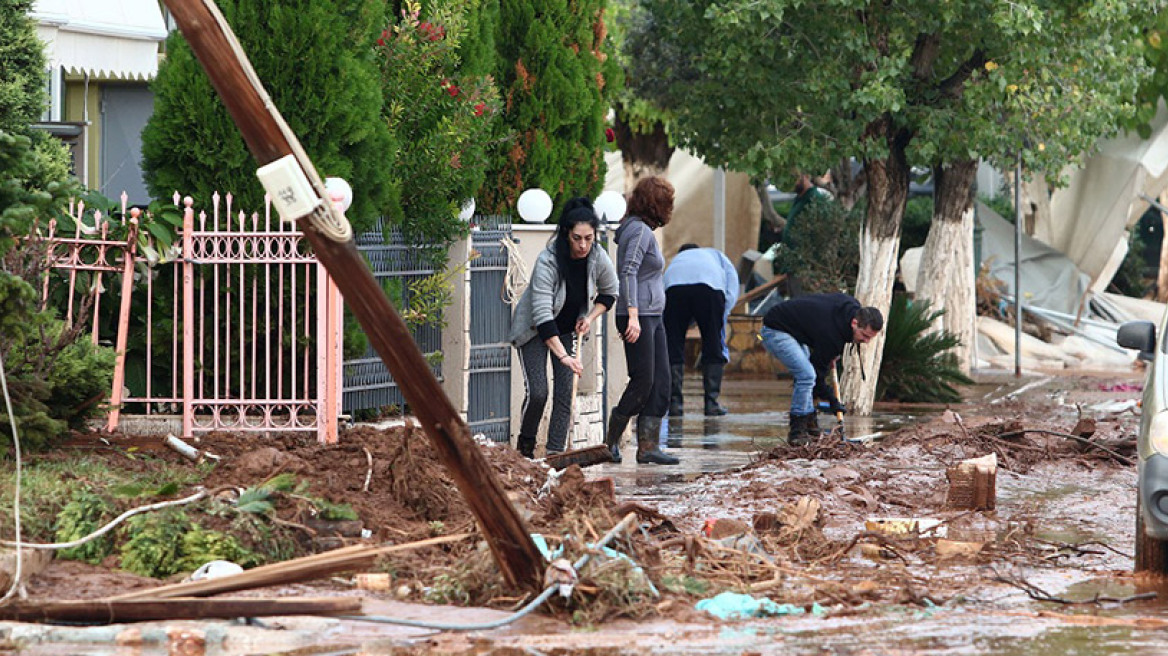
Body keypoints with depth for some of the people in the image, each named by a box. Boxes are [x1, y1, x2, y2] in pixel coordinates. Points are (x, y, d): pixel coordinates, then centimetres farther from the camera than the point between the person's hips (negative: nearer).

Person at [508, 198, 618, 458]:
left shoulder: (598, 258, -16)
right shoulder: (547, 261, -32)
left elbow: (610, 291, 7)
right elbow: (542, 314, -38)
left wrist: (590, 318, -10)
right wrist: (563, 355, -46)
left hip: (569, 329, 4)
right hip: (533, 330, -4)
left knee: (565, 394, -7)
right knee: (537, 392, -14)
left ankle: (555, 453, -6)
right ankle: (525, 447, 9)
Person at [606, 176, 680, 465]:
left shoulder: (641, 229, 18)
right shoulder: (640, 231, -12)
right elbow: (629, 273, -21)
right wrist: (633, 315, -27)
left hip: (652, 316, 10)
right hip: (639, 318, -10)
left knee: (661, 382, 4)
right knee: (643, 381, -9)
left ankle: (648, 446, 3)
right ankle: (611, 440, 2)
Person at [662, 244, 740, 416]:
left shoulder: (676, 260, 43)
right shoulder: (716, 256, 39)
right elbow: (732, 288, 22)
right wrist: (722, 316, 21)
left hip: (674, 286, 1)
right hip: (710, 286, -1)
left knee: (673, 350, 10)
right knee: (714, 349, 10)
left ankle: (675, 403, 5)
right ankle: (712, 403, 7)